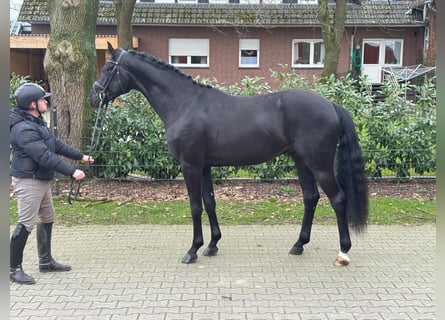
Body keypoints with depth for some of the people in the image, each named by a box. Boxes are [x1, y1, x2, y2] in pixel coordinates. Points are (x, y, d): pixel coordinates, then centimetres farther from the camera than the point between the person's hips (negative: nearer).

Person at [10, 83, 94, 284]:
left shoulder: (37, 122, 12)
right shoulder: (24, 128, -22)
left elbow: (56, 144, 18)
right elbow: (45, 156, -28)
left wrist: (81, 156, 17)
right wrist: (72, 172, -26)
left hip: (42, 180, 11)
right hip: (28, 181, -11)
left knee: (47, 219, 17)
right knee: (26, 224, -7)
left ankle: (45, 261, 29)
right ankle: (14, 269, 5)